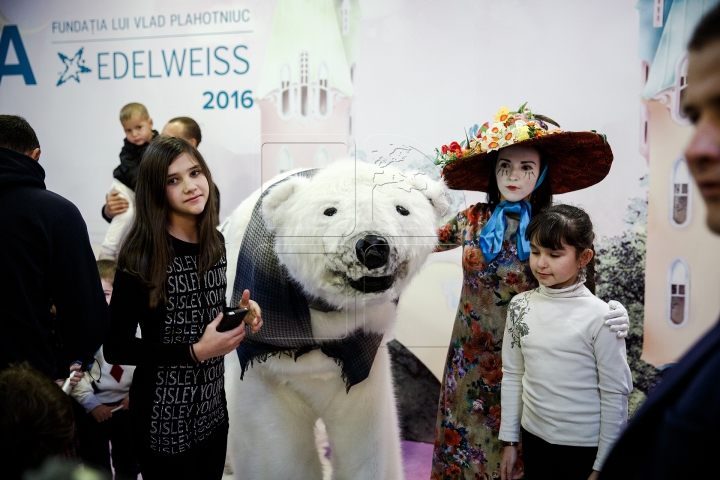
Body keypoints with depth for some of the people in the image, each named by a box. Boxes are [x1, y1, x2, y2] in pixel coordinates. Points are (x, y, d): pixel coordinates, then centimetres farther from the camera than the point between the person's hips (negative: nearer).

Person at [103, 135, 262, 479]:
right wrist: (196, 352, -22)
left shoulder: (214, 243, 3)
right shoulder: (141, 255, -17)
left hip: (213, 408, 6)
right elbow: (116, 347, -16)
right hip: (164, 415, -6)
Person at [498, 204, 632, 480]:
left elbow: (615, 394, -10)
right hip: (534, 439, 4)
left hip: (586, 448, -3)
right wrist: (509, 440, 7)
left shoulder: (599, 317, -15)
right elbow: (512, 376, 4)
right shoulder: (520, 306, -4)